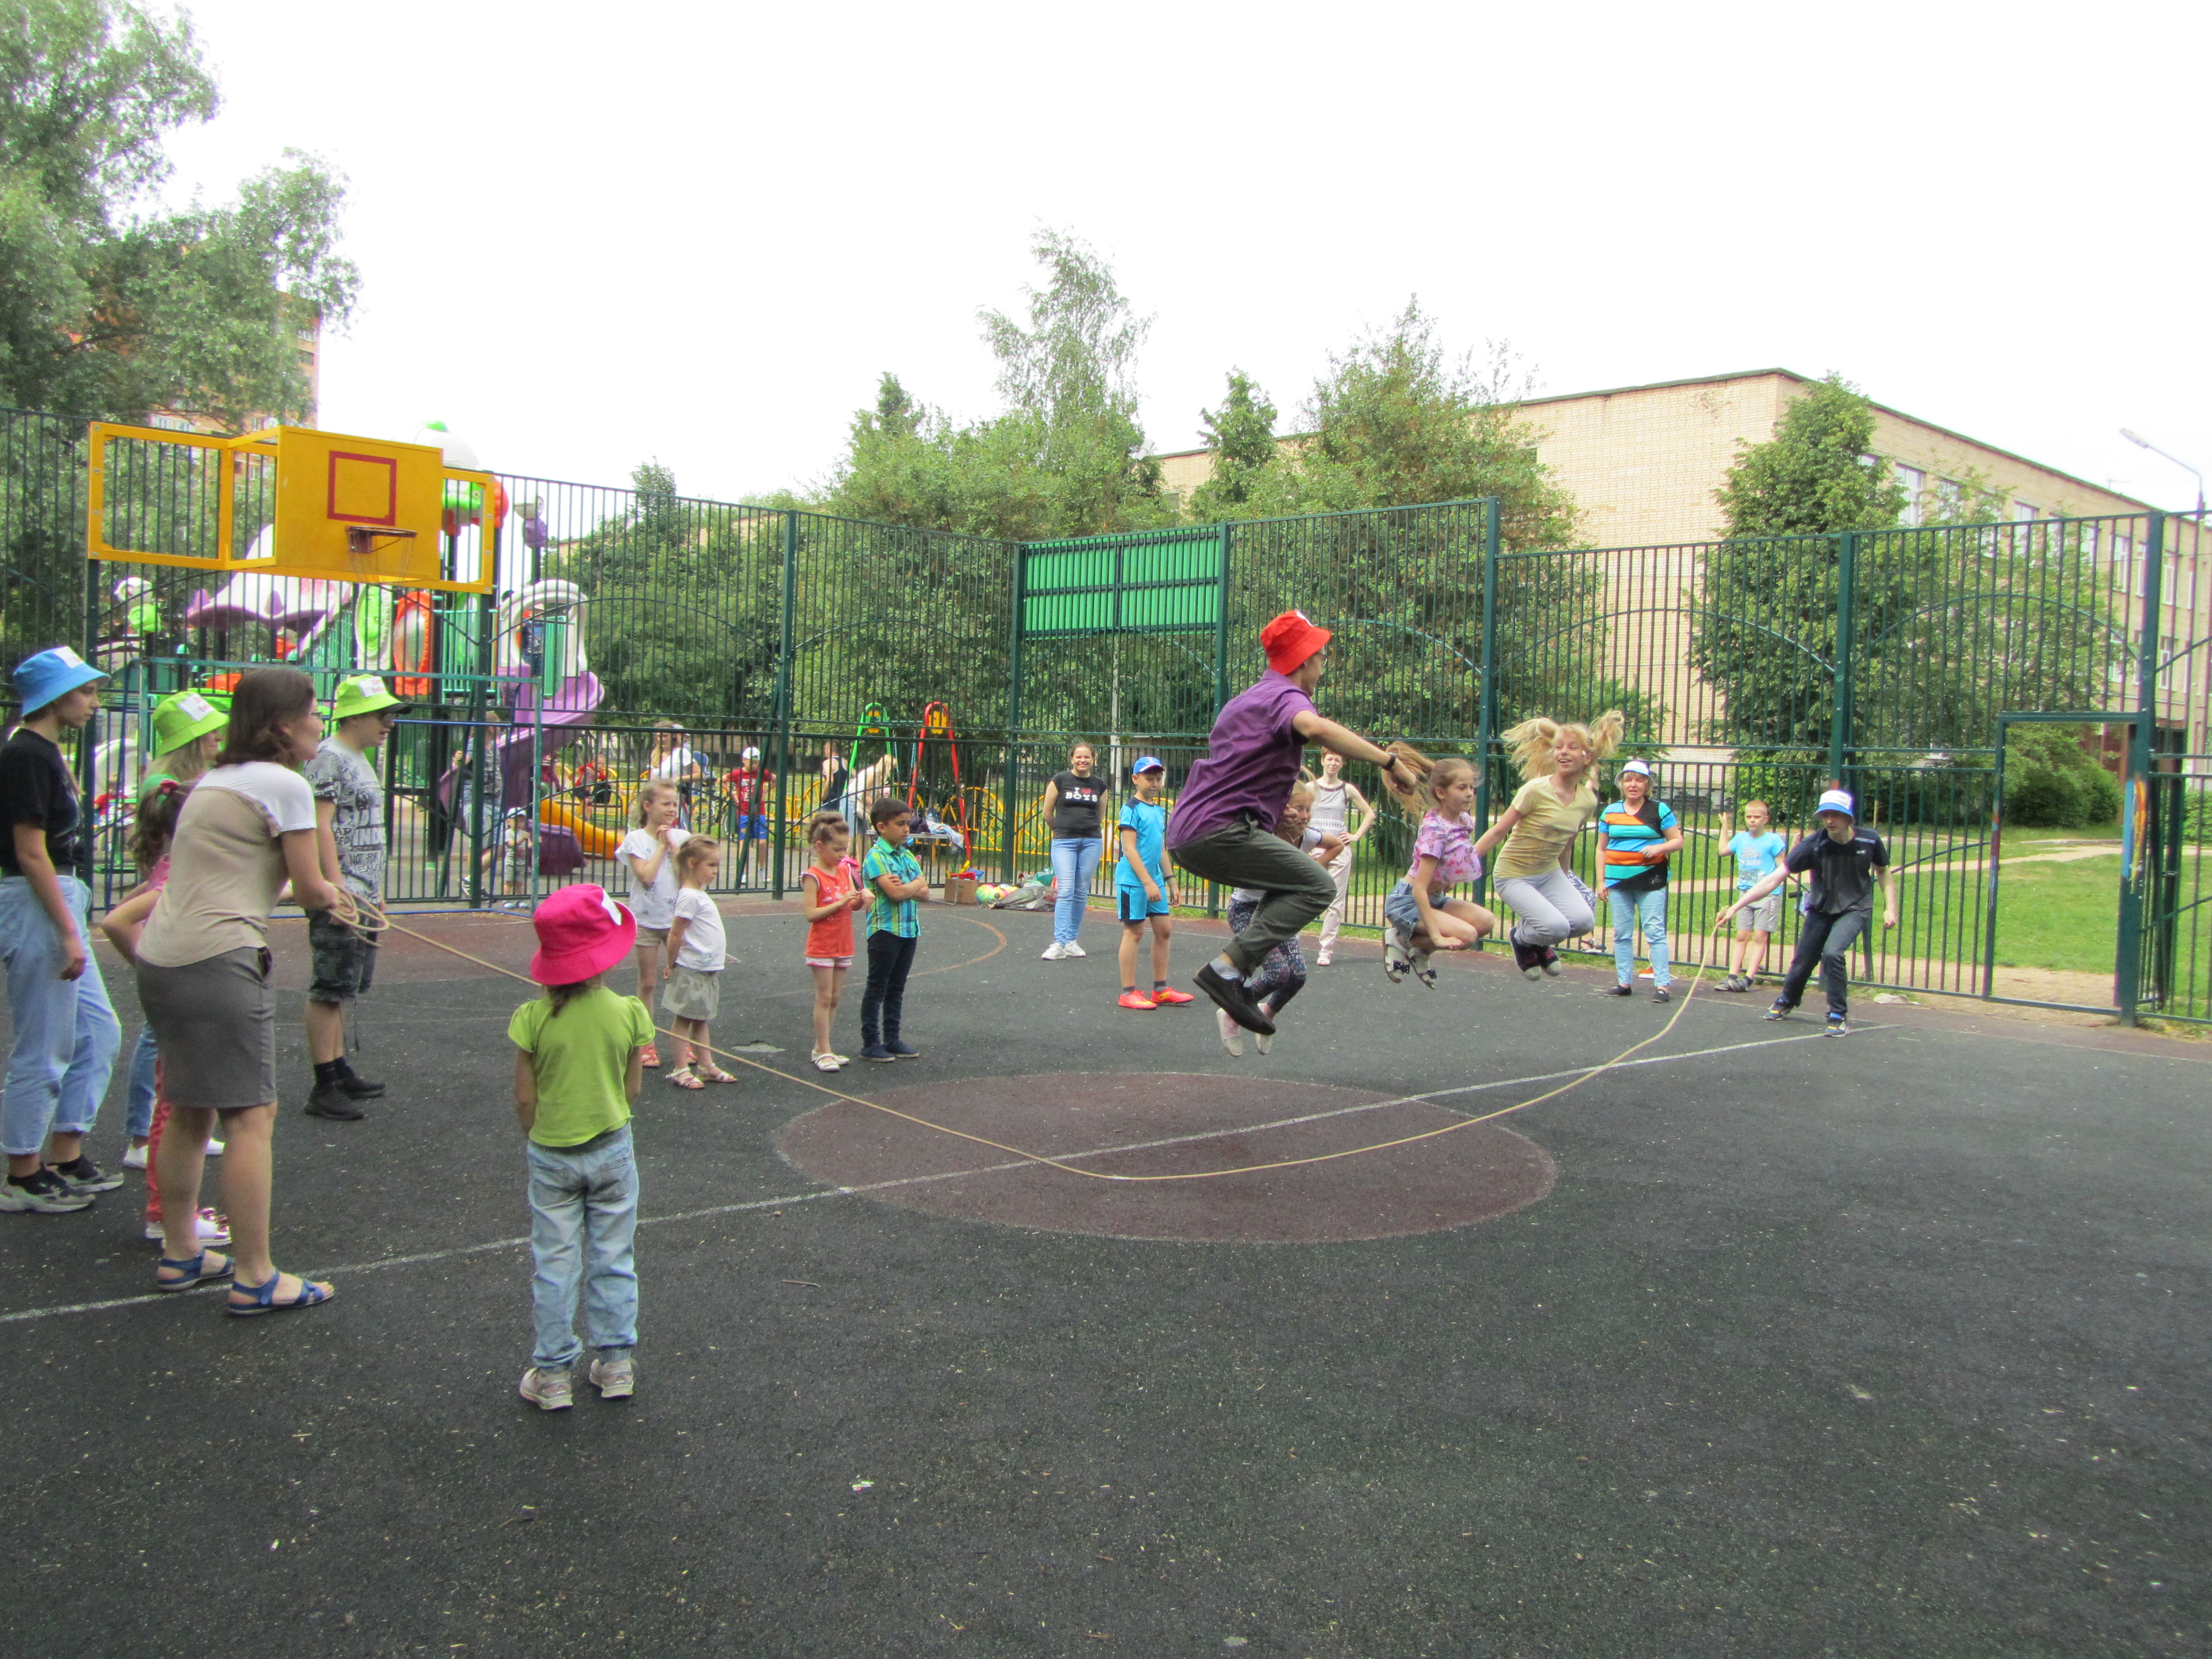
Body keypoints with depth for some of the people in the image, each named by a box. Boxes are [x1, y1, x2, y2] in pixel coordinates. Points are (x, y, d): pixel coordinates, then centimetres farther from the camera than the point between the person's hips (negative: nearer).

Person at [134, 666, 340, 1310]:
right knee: (252, 1116, -5)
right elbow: (313, 892, -5)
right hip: (218, 962, -10)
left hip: (159, 959, 10)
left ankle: (180, 1255, 29)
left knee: (188, 1111, 18)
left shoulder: (213, 781, 19)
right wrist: (331, 894, 16)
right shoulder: (284, 784, -7)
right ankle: (255, 1278, -1)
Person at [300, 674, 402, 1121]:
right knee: (330, 989, -6)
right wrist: (338, 890, -23)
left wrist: (375, 888, 22)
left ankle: (340, 1071, 24)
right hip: (340, 897, -10)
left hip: (362, 895, 10)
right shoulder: (329, 757, -12)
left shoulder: (360, 760, 18)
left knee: (342, 988, 16)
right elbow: (320, 826, -19)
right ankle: (324, 1088, -3)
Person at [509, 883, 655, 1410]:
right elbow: (632, 1090, -3)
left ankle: (553, 1375, 18)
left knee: (554, 1264, 10)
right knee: (613, 1259, 14)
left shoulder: (534, 1019, -14)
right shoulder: (629, 1013, -12)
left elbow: (525, 1099, -8)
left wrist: (537, 1143, 9)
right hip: (611, 1151, 1)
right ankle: (615, 1364, 22)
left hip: (551, 1155, -1)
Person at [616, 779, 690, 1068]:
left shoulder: (683, 837, 2)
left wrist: (673, 846, -12)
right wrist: (661, 845, -12)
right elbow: (646, 875, -19)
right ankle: (646, 1042, 16)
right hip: (647, 919, -2)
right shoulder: (636, 839, -6)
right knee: (647, 982, 6)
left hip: (676, 918, 2)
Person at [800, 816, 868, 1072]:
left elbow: (854, 905, 11)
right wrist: (841, 902, -23)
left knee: (835, 998, 10)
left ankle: (822, 1047, 18)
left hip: (843, 945, 7)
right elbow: (811, 914, -19)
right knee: (824, 998, -3)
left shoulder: (845, 870, 7)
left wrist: (862, 897, -11)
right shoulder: (813, 876, -13)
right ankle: (823, 1051, 2)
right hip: (821, 947, -7)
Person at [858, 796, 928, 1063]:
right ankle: (870, 1043, 7)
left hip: (909, 930, 7)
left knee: (897, 988, 13)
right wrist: (917, 883, -6)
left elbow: (925, 893, 4)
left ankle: (892, 1039, 21)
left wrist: (905, 887, -14)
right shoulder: (876, 857, -13)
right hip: (885, 930, -7)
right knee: (877, 988, 1)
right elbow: (896, 893, -23)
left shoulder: (908, 856, 10)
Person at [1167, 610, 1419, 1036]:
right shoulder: (1287, 696, -7)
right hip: (1219, 830, -10)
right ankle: (1227, 968, -21)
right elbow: (1315, 729, -32)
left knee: (1292, 882, 24)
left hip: (1186, 831, 10)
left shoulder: (1249, 697, 26)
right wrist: (1390, 761, -31)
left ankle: (1236, 982, 12)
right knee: (1317, 886, -12)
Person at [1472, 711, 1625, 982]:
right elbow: (1498, 831, -15)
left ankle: (1540, 943, 14)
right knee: (1556, 926, -25)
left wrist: (1565, 880, 21)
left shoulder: (1588, 800, -2)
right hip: (1514, 875, -5)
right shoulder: (1536, 790, -20)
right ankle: (1521, 940, 11)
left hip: (1550, 874, 6)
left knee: (1584, 920, -19)